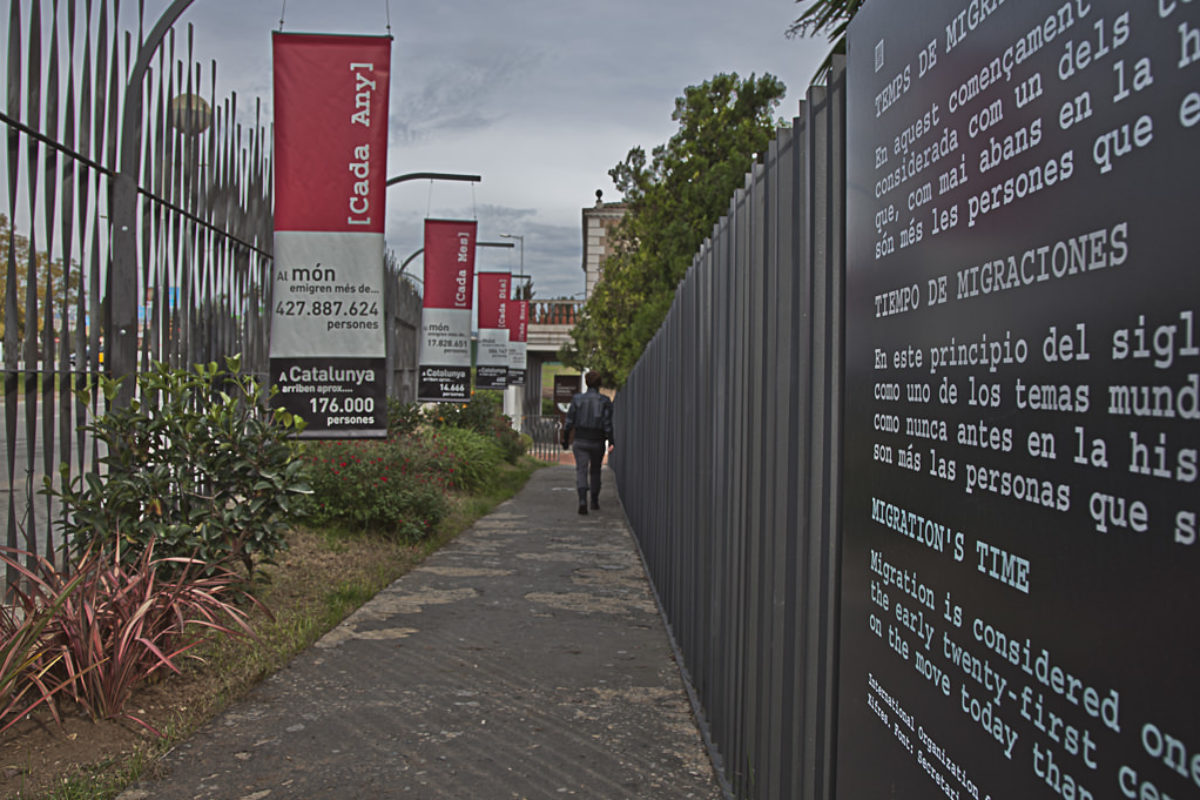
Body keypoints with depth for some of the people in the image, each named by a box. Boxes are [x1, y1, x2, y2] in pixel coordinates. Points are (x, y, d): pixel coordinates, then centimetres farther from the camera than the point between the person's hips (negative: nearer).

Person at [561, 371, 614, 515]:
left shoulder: (577, 399, -2)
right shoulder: (605, 401, -4)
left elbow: (569, 422, -1)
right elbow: (607, 424, -10)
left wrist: (565, 440, 8)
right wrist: (611, 441, -7)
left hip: (580, 440, 0)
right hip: (597, 442, 1)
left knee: (581, 471, -5)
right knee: (595, 471, 19)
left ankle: (582, 501, -26)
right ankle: (595, 501, 29)